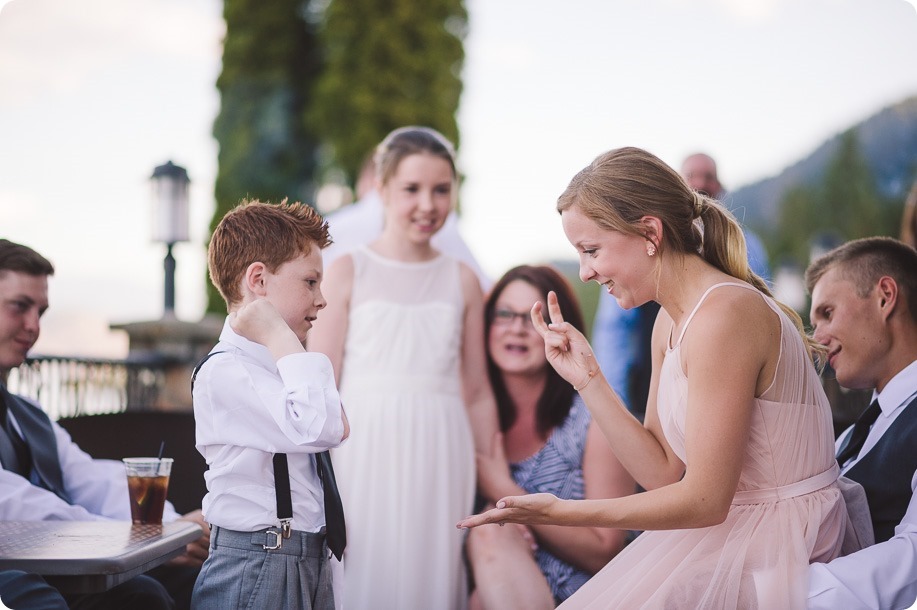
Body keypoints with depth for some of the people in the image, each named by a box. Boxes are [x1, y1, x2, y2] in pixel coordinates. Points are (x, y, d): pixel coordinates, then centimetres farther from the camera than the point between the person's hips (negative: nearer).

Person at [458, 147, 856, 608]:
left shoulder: (723, 315, -22)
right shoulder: (670, 321, 7)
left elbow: (705, 499, -20)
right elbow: (663, 474, 4)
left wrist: (565, 512, -20)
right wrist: (587, 379, -1)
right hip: (726, 531, 8)